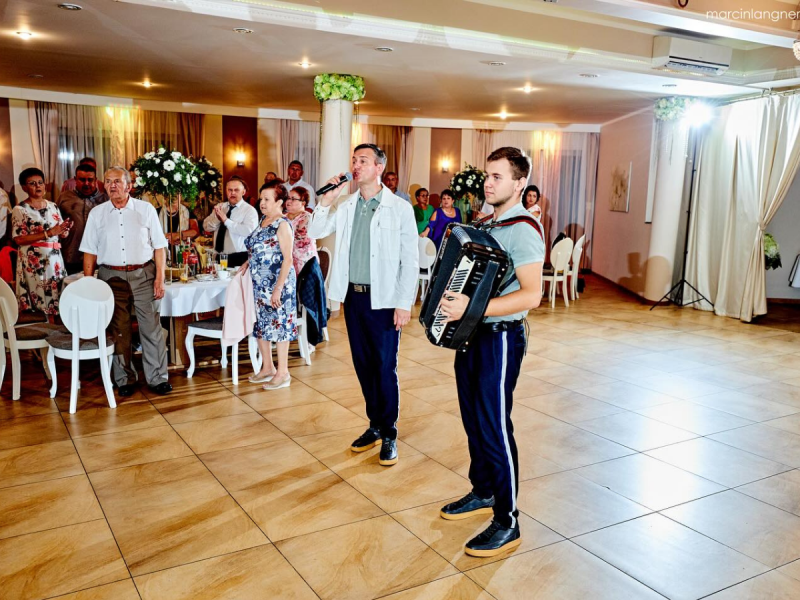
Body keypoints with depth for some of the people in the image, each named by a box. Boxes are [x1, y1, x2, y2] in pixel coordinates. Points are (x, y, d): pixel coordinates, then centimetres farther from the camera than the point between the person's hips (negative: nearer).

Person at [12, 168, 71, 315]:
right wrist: (48, 233, -20)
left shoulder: (53, 206, 10)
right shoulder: (19, 209, -5)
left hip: (54, 259, 5)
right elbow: (19, 239, -14)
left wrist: (65, 229, -12)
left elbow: (61, 234, 12)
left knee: (56, 296, 7)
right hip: (33, 261, -4)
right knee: (38, 299, -2)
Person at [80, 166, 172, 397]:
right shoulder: (97, 213, 7)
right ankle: (125, 379, 17)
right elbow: (89, 252, 8)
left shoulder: (146, 209, 3)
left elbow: (159, 246, 2)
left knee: (151, 326, -1)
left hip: (143, 275, -1)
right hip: (111, 276, 1)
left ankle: (158, 377, 8)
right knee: (119, 330, 6)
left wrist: (160, 277, -5)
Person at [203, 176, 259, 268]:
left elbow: (249, 231, -22)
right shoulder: (220, 206, 12)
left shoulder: (250, 210, -6)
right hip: (220, 257, 5)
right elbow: (206, 227, 6)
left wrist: (226, 220, -21)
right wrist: (217, 217, -14)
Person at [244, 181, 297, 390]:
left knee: (279, 324, 0)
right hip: (260, 284, 8)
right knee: (261, 324, 13)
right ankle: (267, 367, 27)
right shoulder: (263, 221, 11)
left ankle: (283, 373, 10)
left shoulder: (282, 224, -13)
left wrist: (278, 288, -21)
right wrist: (247, 262, 6)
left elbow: (288, 259, -17)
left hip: (277, 283, -8)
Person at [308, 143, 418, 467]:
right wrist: (326, 200, -7)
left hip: (383, 299, -5)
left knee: (385, 368, 0)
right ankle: (375, 425, 28)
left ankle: (389, 434, 15)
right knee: (363, 365, 13)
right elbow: (315, 232, 6)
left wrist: (405, 303, -12)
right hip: (352, 296, 5)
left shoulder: (400, 208, -6)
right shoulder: (346, 206, 7)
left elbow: (410, 259, -7)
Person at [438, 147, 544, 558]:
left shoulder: (523, 230, -17)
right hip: (472, 334, 9)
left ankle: (507, 523, 8)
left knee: (494, 428, -4)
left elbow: (531, 295, -25)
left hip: (500, 338, -9)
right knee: (474, 420, 17)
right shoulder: (487, 224, 11)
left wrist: (472, 308, -30)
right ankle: (483, 493, 35)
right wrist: (451, 299, 7)